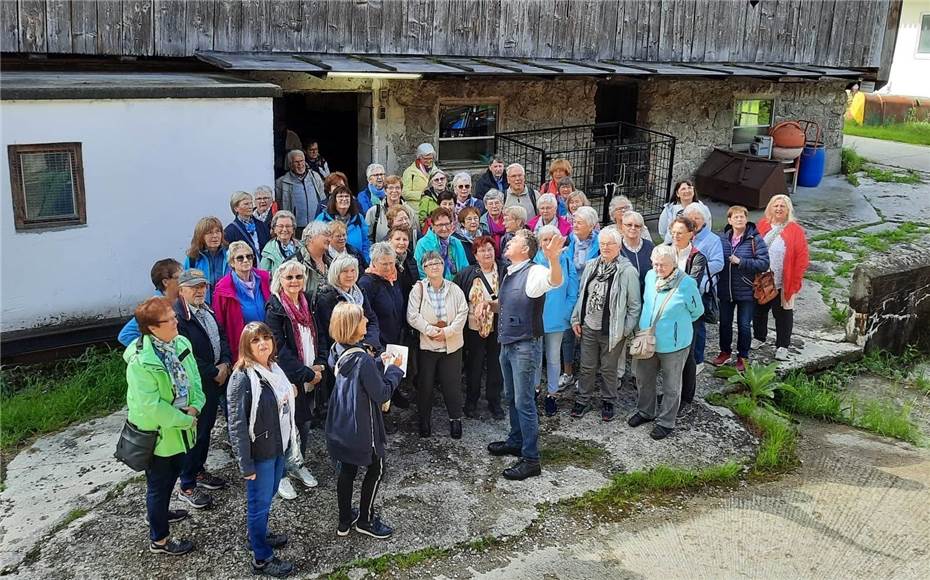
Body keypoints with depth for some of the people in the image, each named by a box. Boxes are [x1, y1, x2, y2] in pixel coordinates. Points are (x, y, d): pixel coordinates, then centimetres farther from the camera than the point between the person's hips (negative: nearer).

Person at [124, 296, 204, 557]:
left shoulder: (181, 343, -7)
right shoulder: (140, 362, -29)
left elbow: (194, 379, 4)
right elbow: (152, 406, -28)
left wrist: (194, 407, -11)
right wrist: (185, 420, -20)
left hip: (180, 427, 7)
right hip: (157, 433, -7)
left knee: (173, 472, 27)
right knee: (158, 483, 10)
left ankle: (161, 511, 53)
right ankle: (159, 540, 27)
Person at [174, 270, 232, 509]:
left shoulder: (206, 310, 8)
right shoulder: (178, 316, -21)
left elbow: (222, 337, 14)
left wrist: (225, 364, -3)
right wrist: (214, 373, -16)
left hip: (215, 380, 9)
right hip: (194, 386, -9)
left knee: (207, 428, 20)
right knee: (194, 432, 0)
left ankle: (198, 471, 37)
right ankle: (187, 486, 14)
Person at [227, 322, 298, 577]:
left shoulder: (273, 367, 0)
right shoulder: (242, 377, -22)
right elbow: (237, 424, -20)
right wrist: (246, 465, -18)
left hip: (279, 446, 7)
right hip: (259, 452, -7)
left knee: (268, 495, 23)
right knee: (259, 502, 8)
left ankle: (259, 534, 45)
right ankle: (262, 559, 22)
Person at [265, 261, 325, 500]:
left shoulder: (307, 303, 6)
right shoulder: (275, 308, -13)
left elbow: (316, 336, 12)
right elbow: (280, 349, -17)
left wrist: (320, 363, -4)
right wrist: (306, 373, -17)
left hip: (309, 376, 6)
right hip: (286, 377, -6)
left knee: (304, 423, 16)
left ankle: (297, 465, 34)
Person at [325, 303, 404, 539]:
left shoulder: (338, 351, -3)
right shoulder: (362, 359, -28)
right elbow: (382, 394, -20)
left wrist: (379, 364, 7)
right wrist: (394, 369, -10)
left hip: (340, 424, 8)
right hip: (362, 427, -8)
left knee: (346, 469, 19)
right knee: (376, 469, 13)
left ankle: (345, 520, 32)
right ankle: (365, 520, 24)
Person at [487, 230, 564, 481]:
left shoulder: (533, 273, -16)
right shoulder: (509, 274, 12)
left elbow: (555, 281, -39)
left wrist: (553, 258, -59)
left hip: (525, 346, -9)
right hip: (507, 344, 9)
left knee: (524, 402, -5)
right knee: (511, 398, 21)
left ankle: (531, 460, 2)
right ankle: (515, 441, 37)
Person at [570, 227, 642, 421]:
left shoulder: (628, 271, -13)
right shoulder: (591, 266, 4)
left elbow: (635, 305, -10)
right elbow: (581, 294, 12)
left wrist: (626, 330, -12)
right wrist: (576, 319, 8)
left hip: (611, 331, -4)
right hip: (588, 327, 4)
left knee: (609, 369, 12)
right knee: (587, 367, 15)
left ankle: (608, 402, 31)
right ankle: (583, 400, 31)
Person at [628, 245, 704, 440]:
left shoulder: (686, 283, -21)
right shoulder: (650, 276, -5)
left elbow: (697, 311, -5)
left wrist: (677, 323, 4)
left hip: (673, 345, -5)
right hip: (647, 341, 5)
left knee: (671, 386, 13)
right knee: (644, 379, 21)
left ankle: (665, 422, 29)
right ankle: (645, 411, 43)